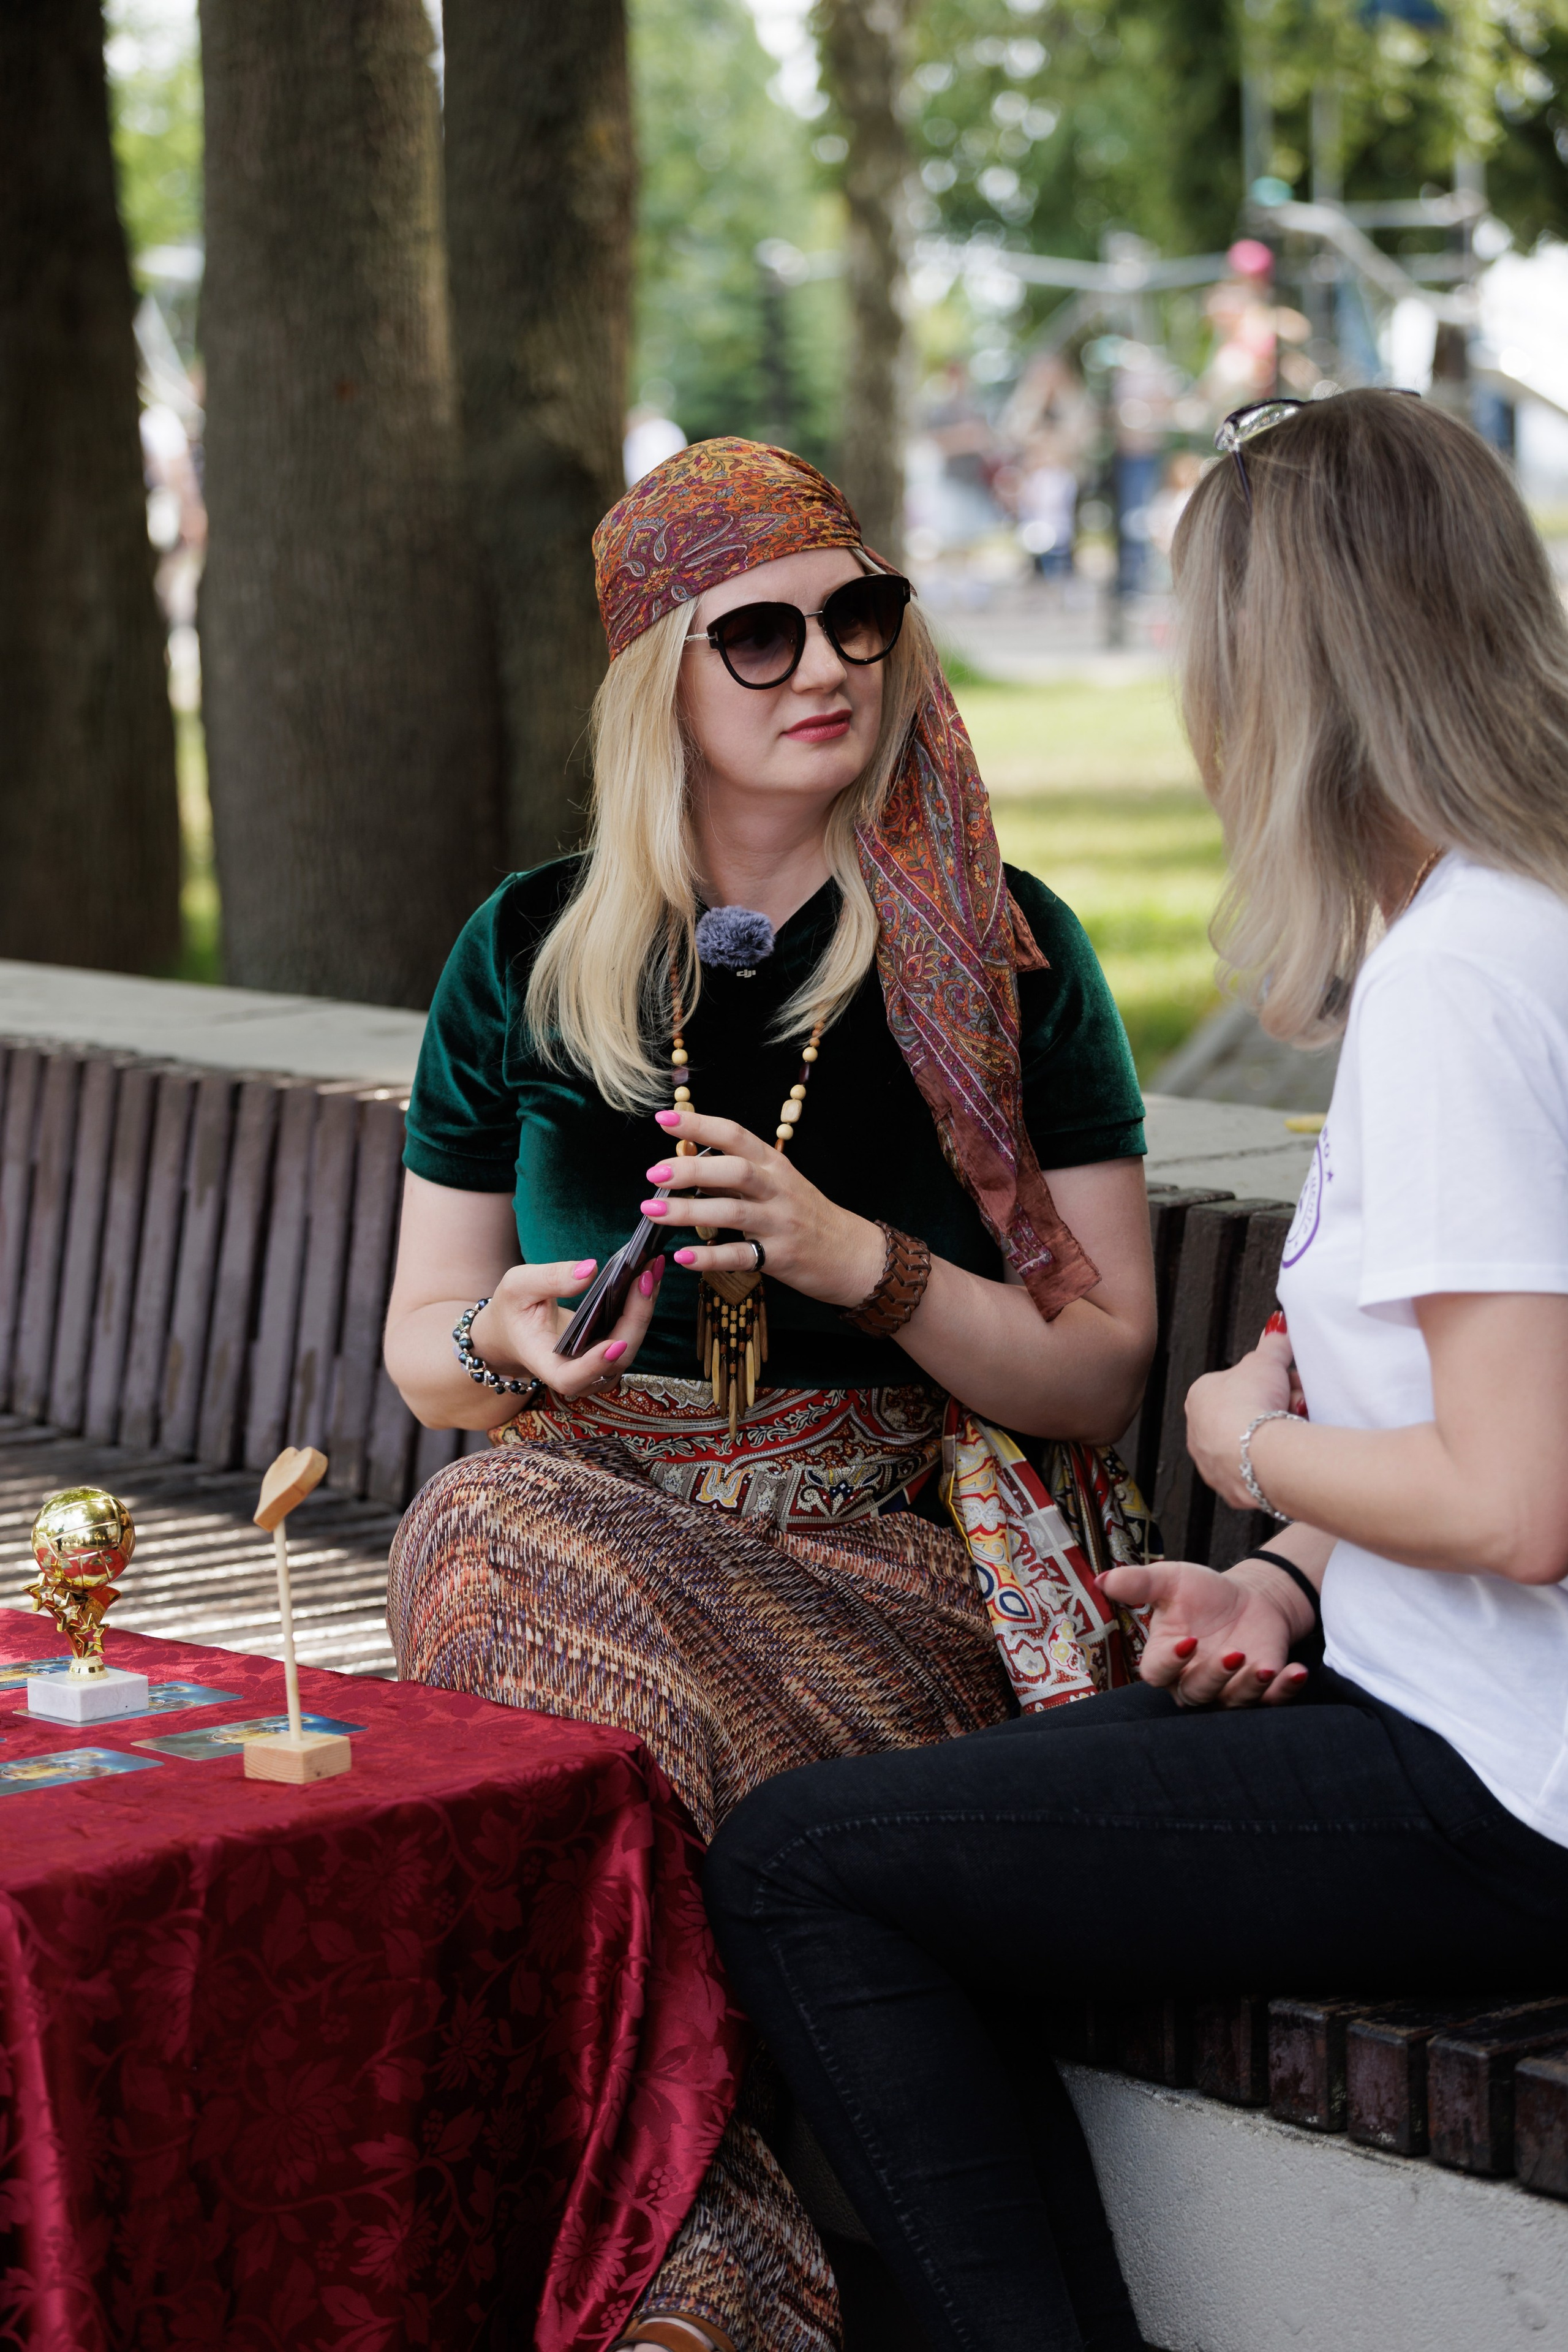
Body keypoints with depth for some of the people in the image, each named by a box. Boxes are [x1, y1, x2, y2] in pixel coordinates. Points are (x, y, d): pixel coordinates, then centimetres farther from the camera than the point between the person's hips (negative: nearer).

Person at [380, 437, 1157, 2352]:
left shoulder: (999, 950, 6)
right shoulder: (532, 954, 13)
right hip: (584, 1509, 3)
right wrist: (509, 1344, -5)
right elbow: (421, 1347, 19)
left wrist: (861, 1263, -13)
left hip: (890, 1561, -3)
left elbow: (1102, 1377, 3)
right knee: (491, 1528, -32)